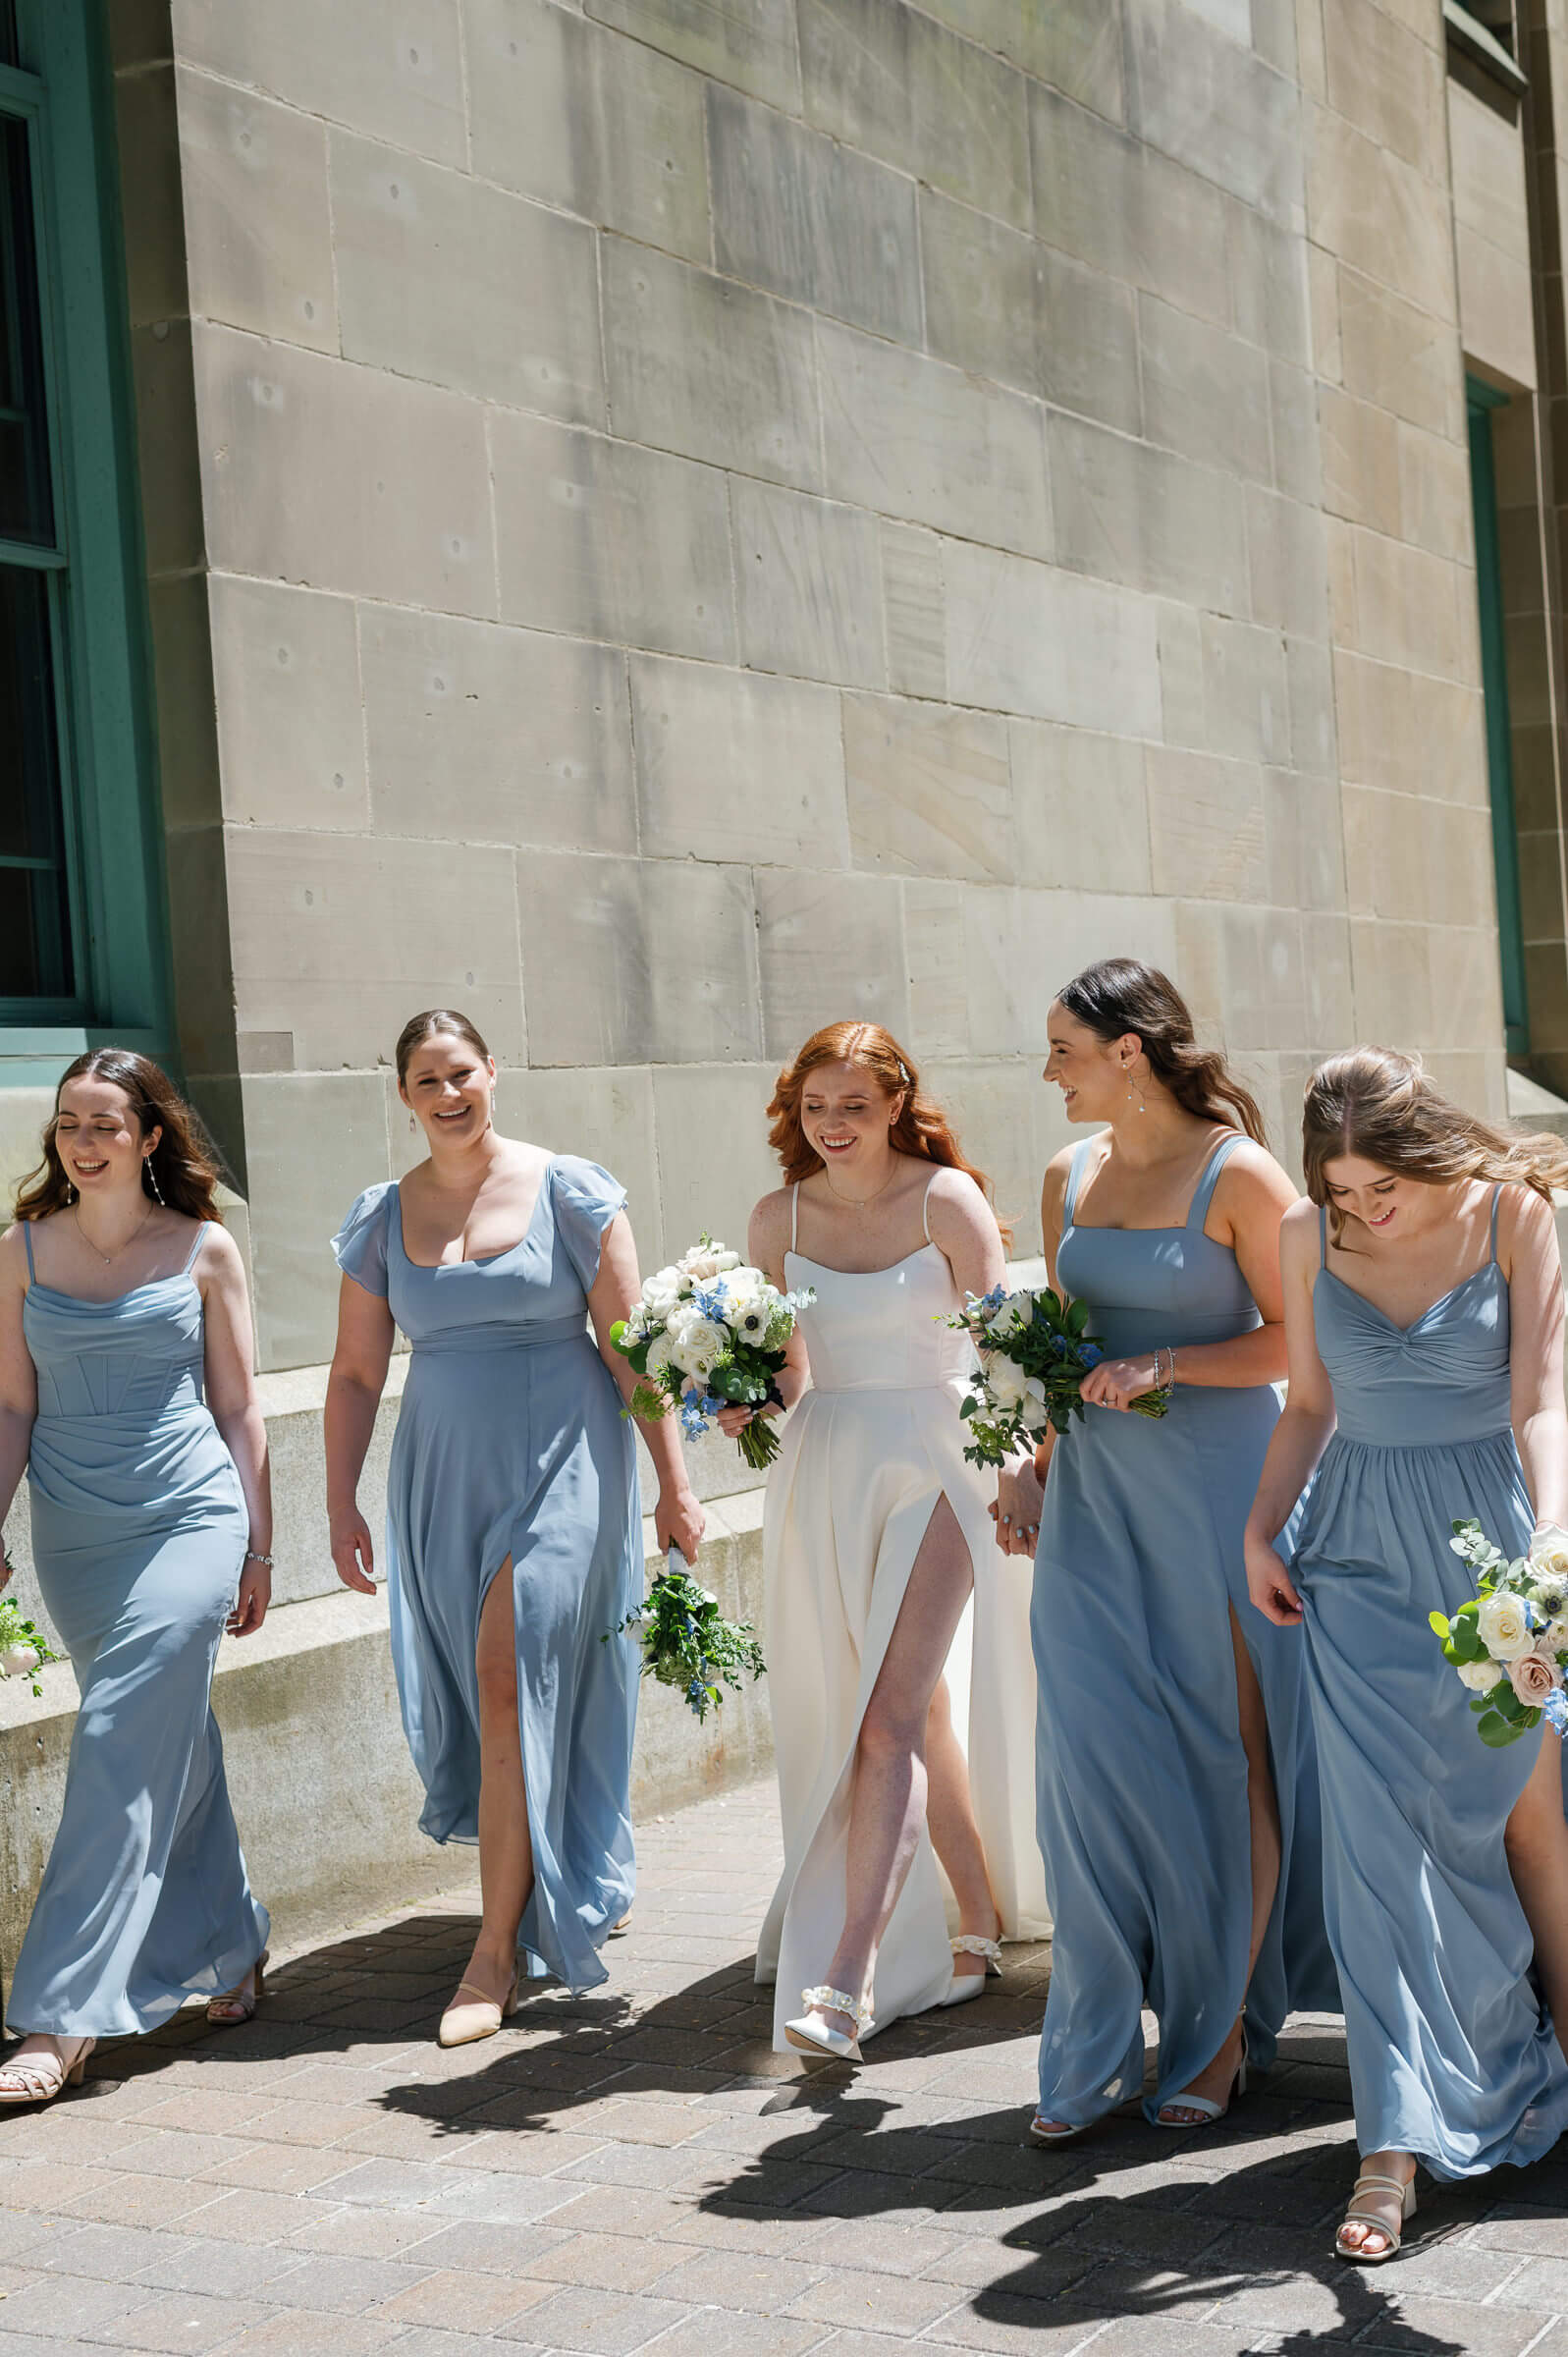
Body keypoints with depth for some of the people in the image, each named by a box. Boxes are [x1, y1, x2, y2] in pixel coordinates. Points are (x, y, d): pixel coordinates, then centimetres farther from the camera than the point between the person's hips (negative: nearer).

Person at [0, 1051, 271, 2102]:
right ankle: (234, 1946, 32)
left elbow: (237, 1407, 4)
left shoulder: (206, 1249, 1)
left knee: (121, 1753, -10)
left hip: (189, 1521, -3)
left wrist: (258, 1548, 4)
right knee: (177, 1751, 12)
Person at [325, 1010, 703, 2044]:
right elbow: (356, 1374, 10)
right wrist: (343, 1504, 5)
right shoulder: (382, 1218, 7)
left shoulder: (568, 1191, -3)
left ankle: (499, 1953, -9)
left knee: (510, 1679, -14)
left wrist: (674, 1483, -5)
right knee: (467, 1692, 9)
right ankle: (569, 1886, 32)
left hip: (560, 1465, -4)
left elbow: (629, 1347, -3)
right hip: (443, 1476, 4)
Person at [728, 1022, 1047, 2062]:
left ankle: (845, 1978, -17)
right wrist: (748, 1405, -4)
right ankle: (981, 1925, 28)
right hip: (826, 1472, 5)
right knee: (920, 1712, 13)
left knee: (888, 1717, -13)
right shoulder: (780, 1218, 7)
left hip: (932, 1466, -5)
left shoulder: (948, 1202, -6)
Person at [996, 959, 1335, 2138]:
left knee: (1225, 1756, 4)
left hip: (1215, 1484, -5)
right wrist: (1031, 1466, 12)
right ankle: (1102, 2050, 12)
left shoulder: (1237, 1174, -9)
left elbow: (1296, 1339, -9)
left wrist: (1164, 1365, -17)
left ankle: (1221, 2033, 18)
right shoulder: (1069, 1176, 10)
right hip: (1094, 1495, 5)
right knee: (1098, 1754, 2)